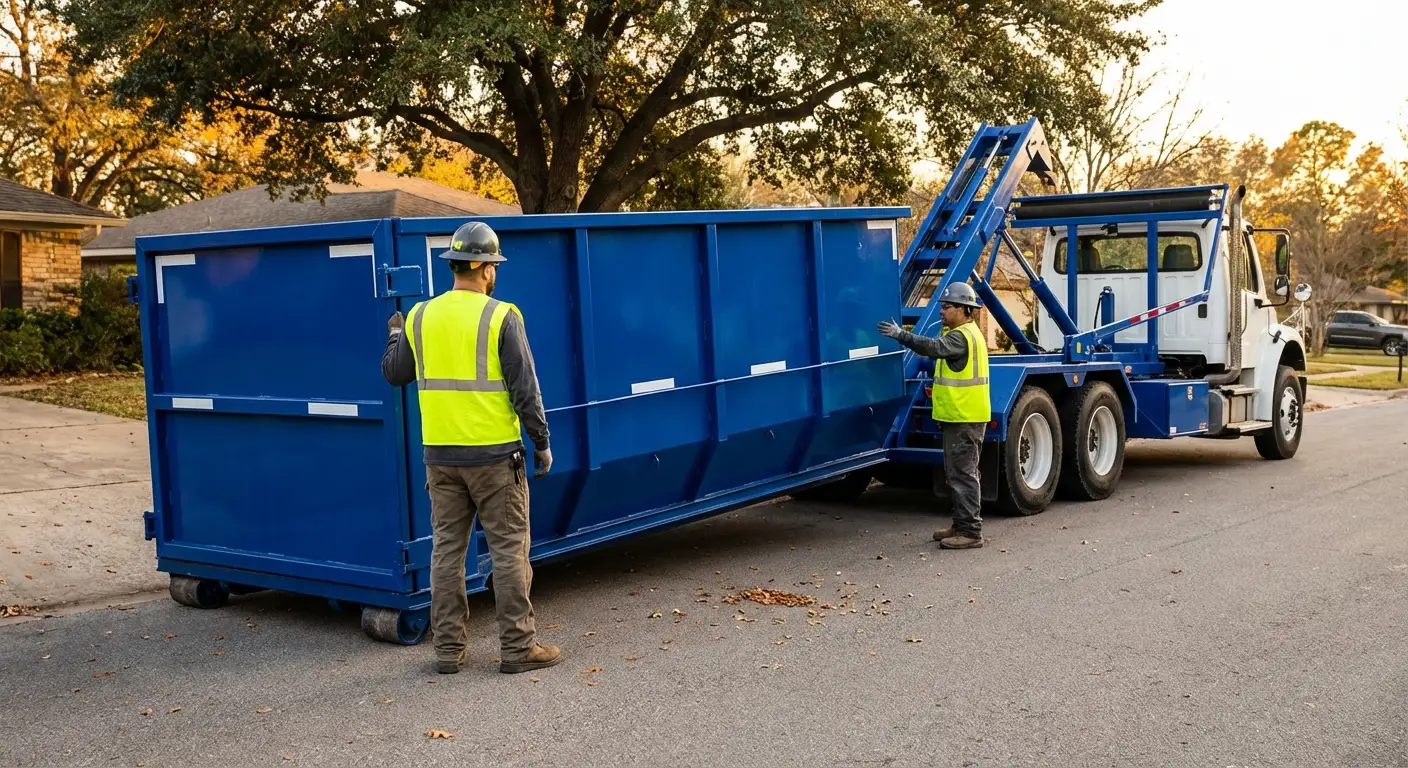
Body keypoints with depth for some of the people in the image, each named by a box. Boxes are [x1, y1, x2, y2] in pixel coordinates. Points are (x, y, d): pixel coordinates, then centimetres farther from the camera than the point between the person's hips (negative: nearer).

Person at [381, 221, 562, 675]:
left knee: (447, 549, 11)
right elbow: (524, 387, -9)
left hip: (440, 455, 5)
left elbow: (394, 374, 16)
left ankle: (449, 648, 15)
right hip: (494, 454, -4)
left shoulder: (420, 317, 4)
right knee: (509, 550, 3)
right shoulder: (501, 317, -9)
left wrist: (395, 336, 35)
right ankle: (517, 647, 6)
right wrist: (542, 442, 0)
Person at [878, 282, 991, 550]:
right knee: (958, 473, 16)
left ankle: (971, 532, -5)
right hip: (959, 416, 11)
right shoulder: (962, 334, 18)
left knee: (963, 474, -8)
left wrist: (900, 335, -37)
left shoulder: (963, 336, -17)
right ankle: (961, 525, 23)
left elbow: (934, 348, -33)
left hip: (965, 418, -11)